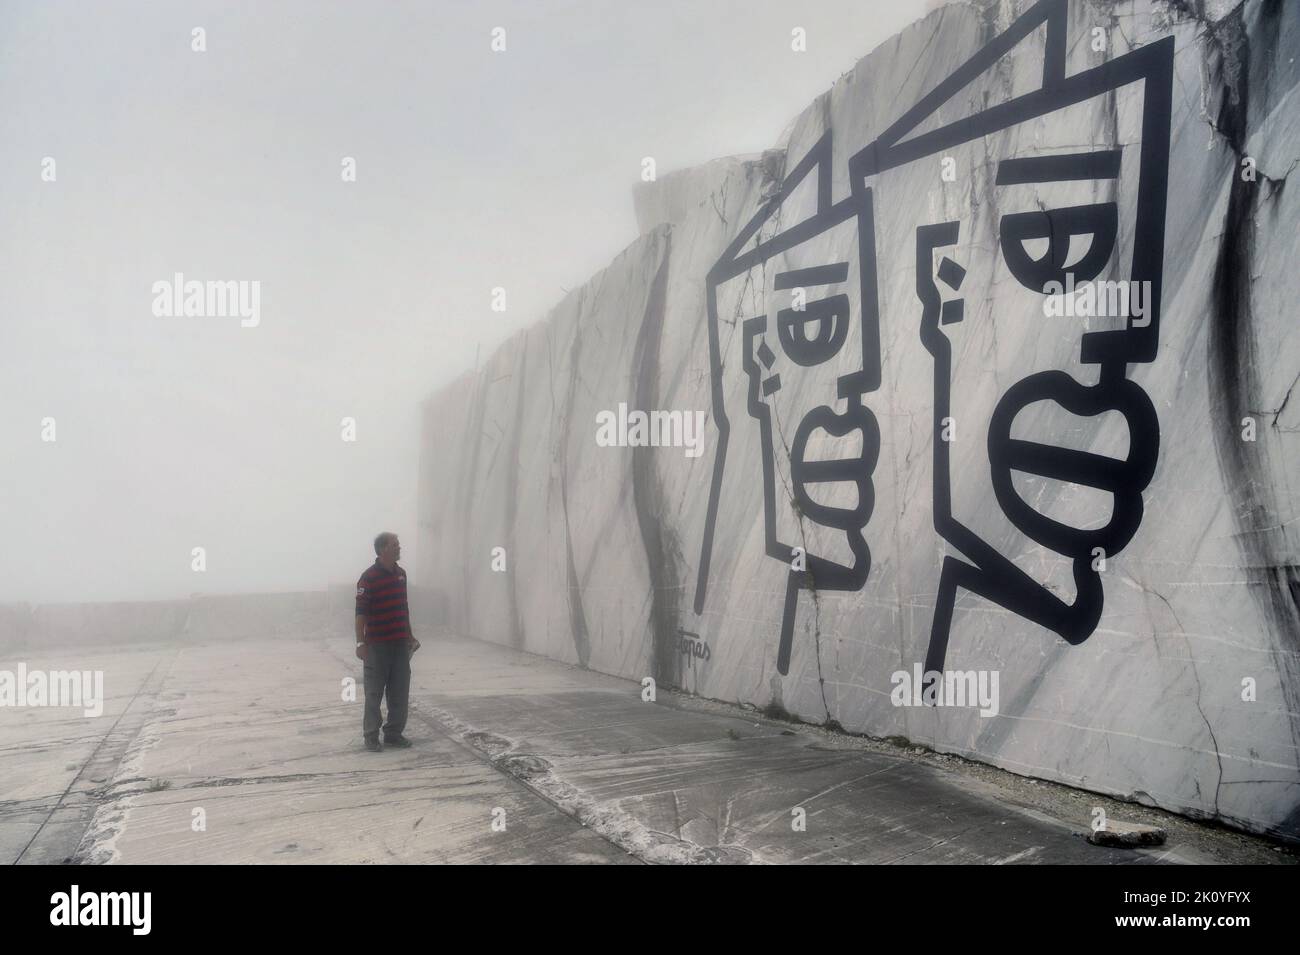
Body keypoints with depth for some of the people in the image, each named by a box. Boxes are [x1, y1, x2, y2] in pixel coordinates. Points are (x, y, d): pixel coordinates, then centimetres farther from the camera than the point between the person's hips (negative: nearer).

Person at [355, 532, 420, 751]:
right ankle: (371, 736, 12)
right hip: (377, 644, -6)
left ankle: (394, 733, 19)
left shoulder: (401, 574, 10)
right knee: (374, 693, 3)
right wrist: (361, 643, -17)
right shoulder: (369, 577, -11)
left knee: (400, 692, 9)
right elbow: (361, 612, -13)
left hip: (400, 643, 6)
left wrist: (410, 636, 20)